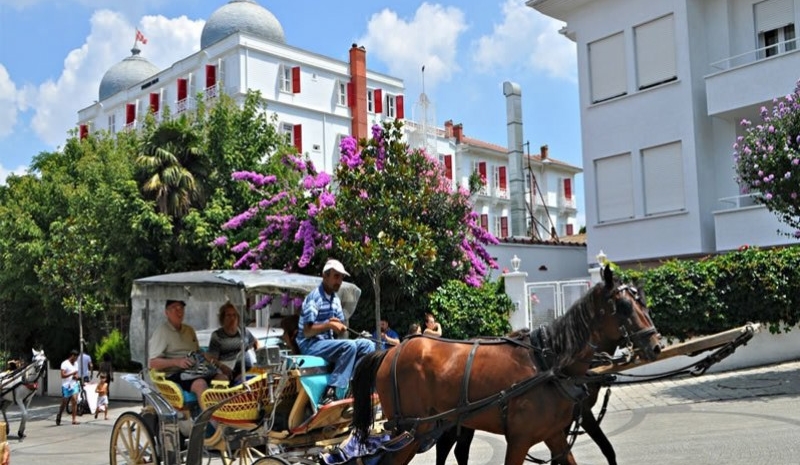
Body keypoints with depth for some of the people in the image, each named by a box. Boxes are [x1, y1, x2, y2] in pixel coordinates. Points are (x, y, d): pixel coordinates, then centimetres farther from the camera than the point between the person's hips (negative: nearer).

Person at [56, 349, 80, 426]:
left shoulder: (76, 364, 12)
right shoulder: (65, 364, -9)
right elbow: (63, 375, -16)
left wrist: (77, 376, 0)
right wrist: (72, 373, -22)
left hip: (74, 385, 5)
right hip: (66, 386, -5)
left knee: (75, 401, -8)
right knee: (64, 403, 6)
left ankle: (74, 419, -9)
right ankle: (58, 417, 29)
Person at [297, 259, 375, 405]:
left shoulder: (335, 299, 12)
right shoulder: (314, 297, -13)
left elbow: (341, 330, 12)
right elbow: (307, 332, -17)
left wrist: (339, 325, -11)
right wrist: (329, 325, -27)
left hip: (327, 342, 8)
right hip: (310, 345, -8)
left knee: (367, 345, -4)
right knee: (349, 346, -30)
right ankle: (329, 393, -32)